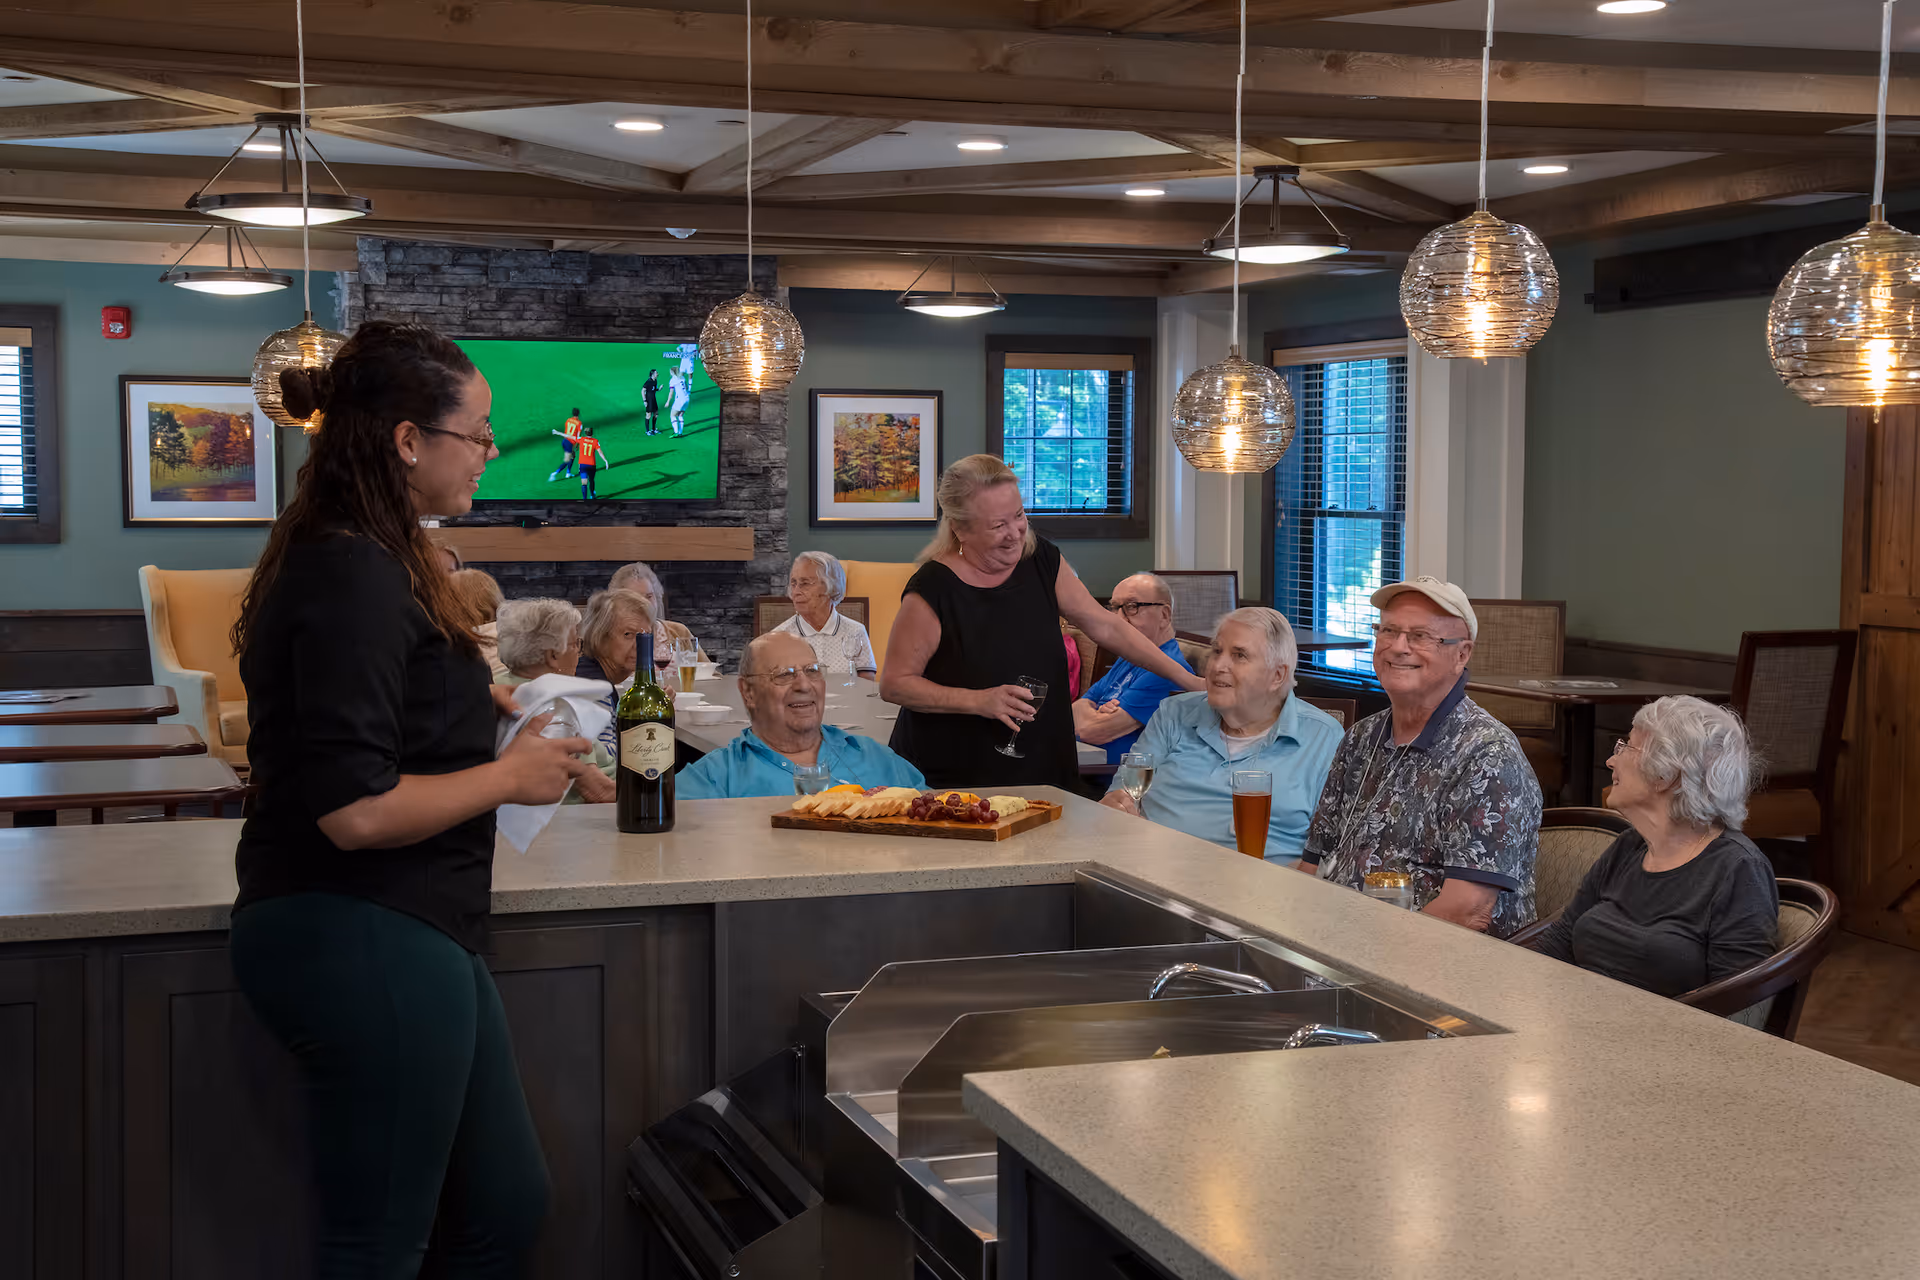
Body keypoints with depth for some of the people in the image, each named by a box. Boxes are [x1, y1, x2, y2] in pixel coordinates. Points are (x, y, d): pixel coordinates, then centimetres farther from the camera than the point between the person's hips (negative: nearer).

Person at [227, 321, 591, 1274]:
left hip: (405, 935, 10)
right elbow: (356, 811, -26)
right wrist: (510, 776, -13)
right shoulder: (353, 578, -20)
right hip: (364, 944, -10)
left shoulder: (370, 560, 12)